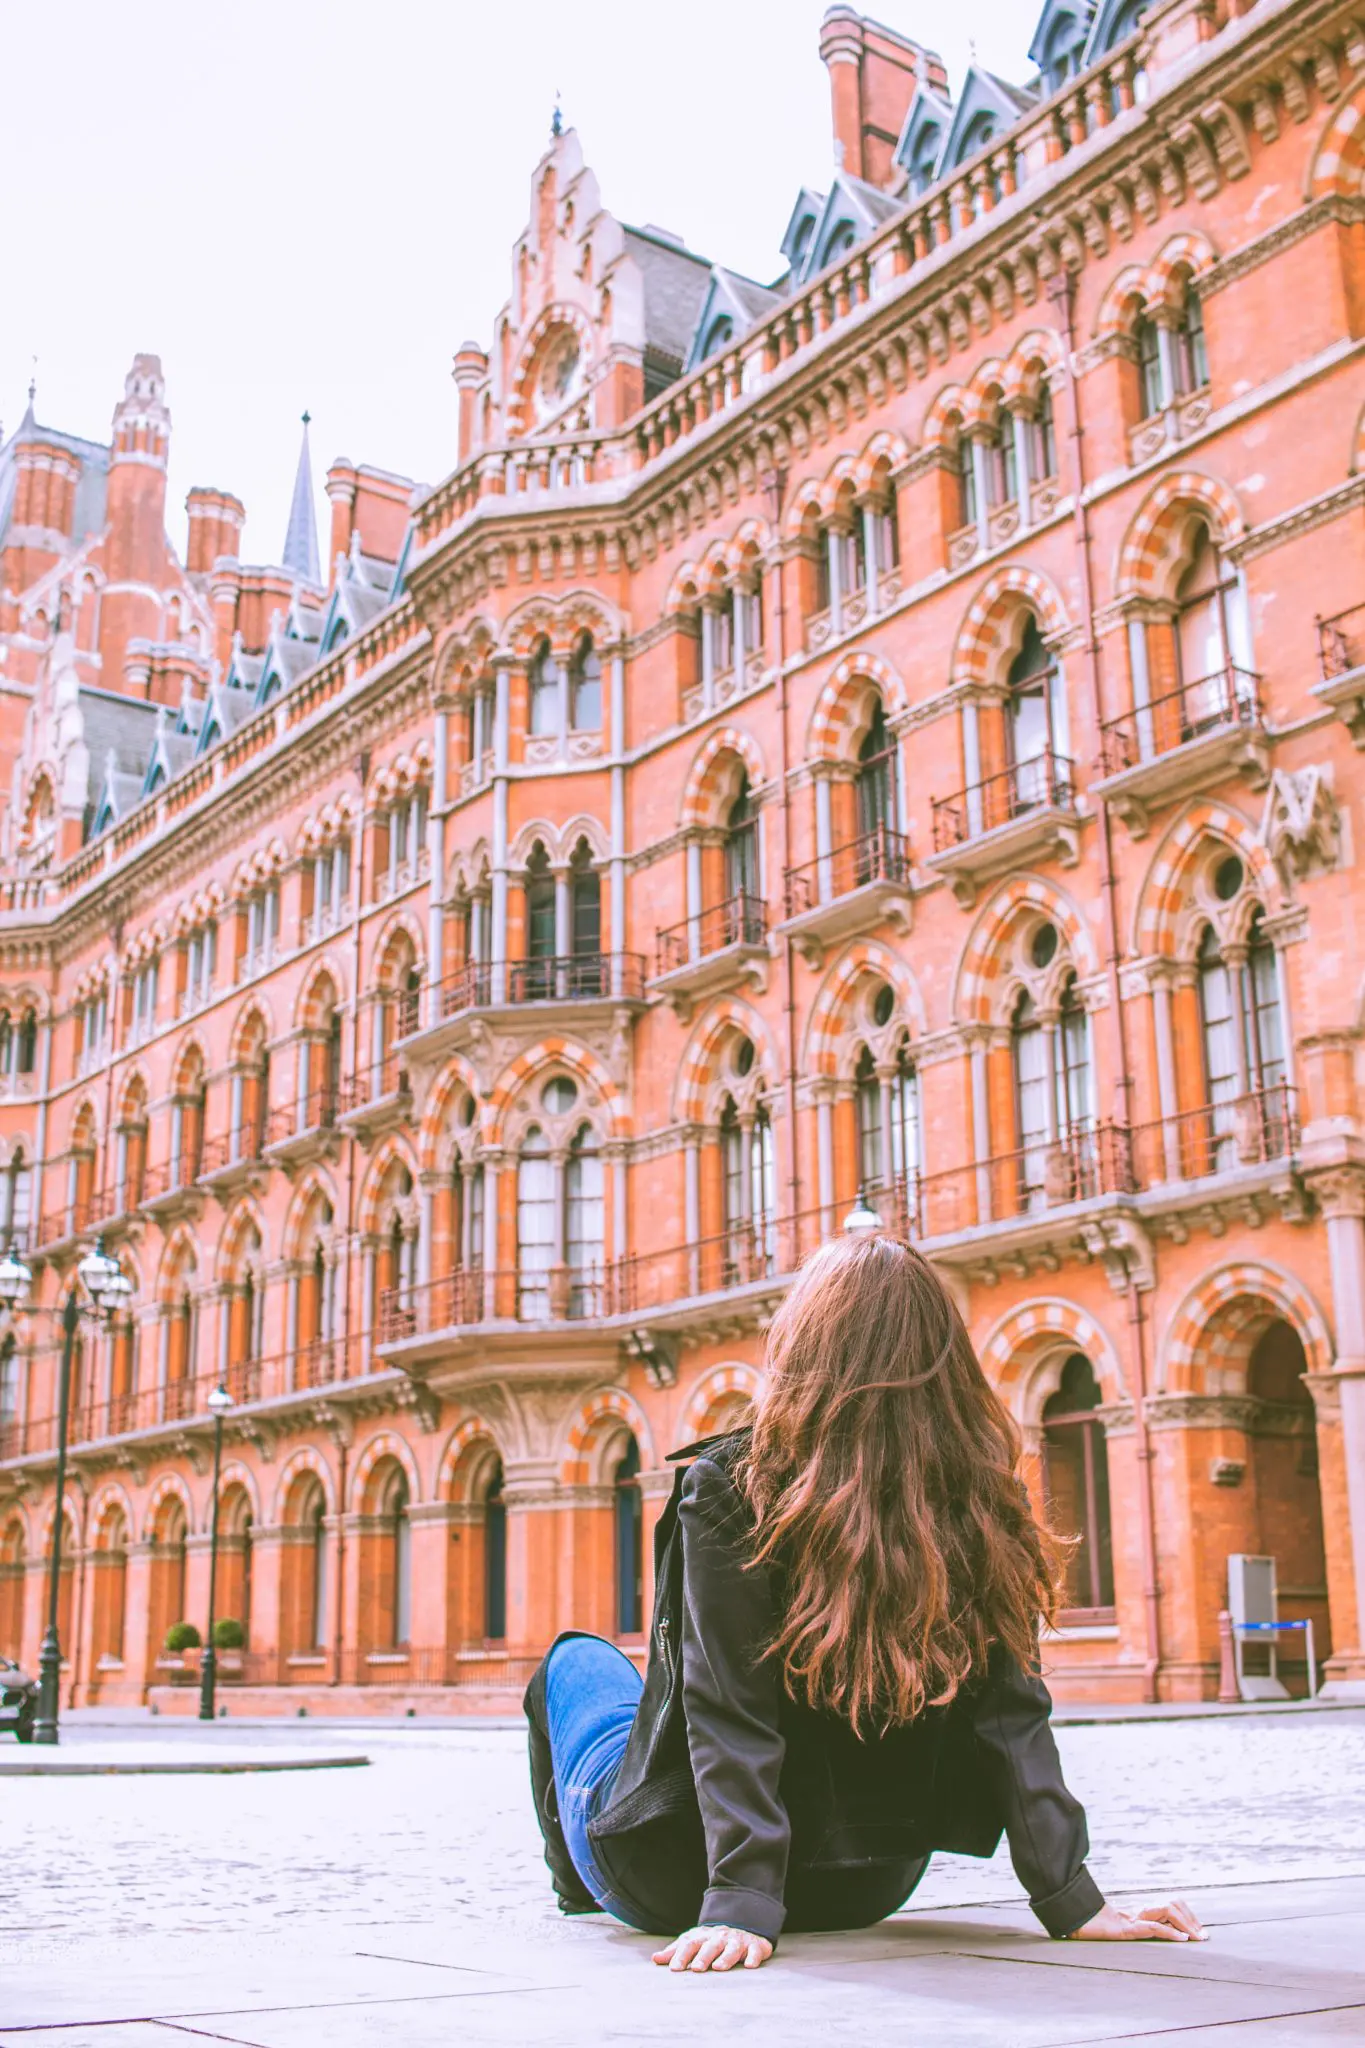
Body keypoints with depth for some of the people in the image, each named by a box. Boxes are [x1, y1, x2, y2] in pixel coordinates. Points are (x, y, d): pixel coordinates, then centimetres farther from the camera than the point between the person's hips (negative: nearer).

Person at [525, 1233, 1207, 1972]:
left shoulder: (731, 1486, -24)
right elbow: (1014, 1716, -15)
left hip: (672, 1884, -4)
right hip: (866, 1890, 4)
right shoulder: (974, 1503, -13)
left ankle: (581, 1887, 49)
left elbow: (728, 1717, -26)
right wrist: (1071, 1899, -12)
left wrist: (741, 1904, -23)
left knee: (579, 1658, 27)